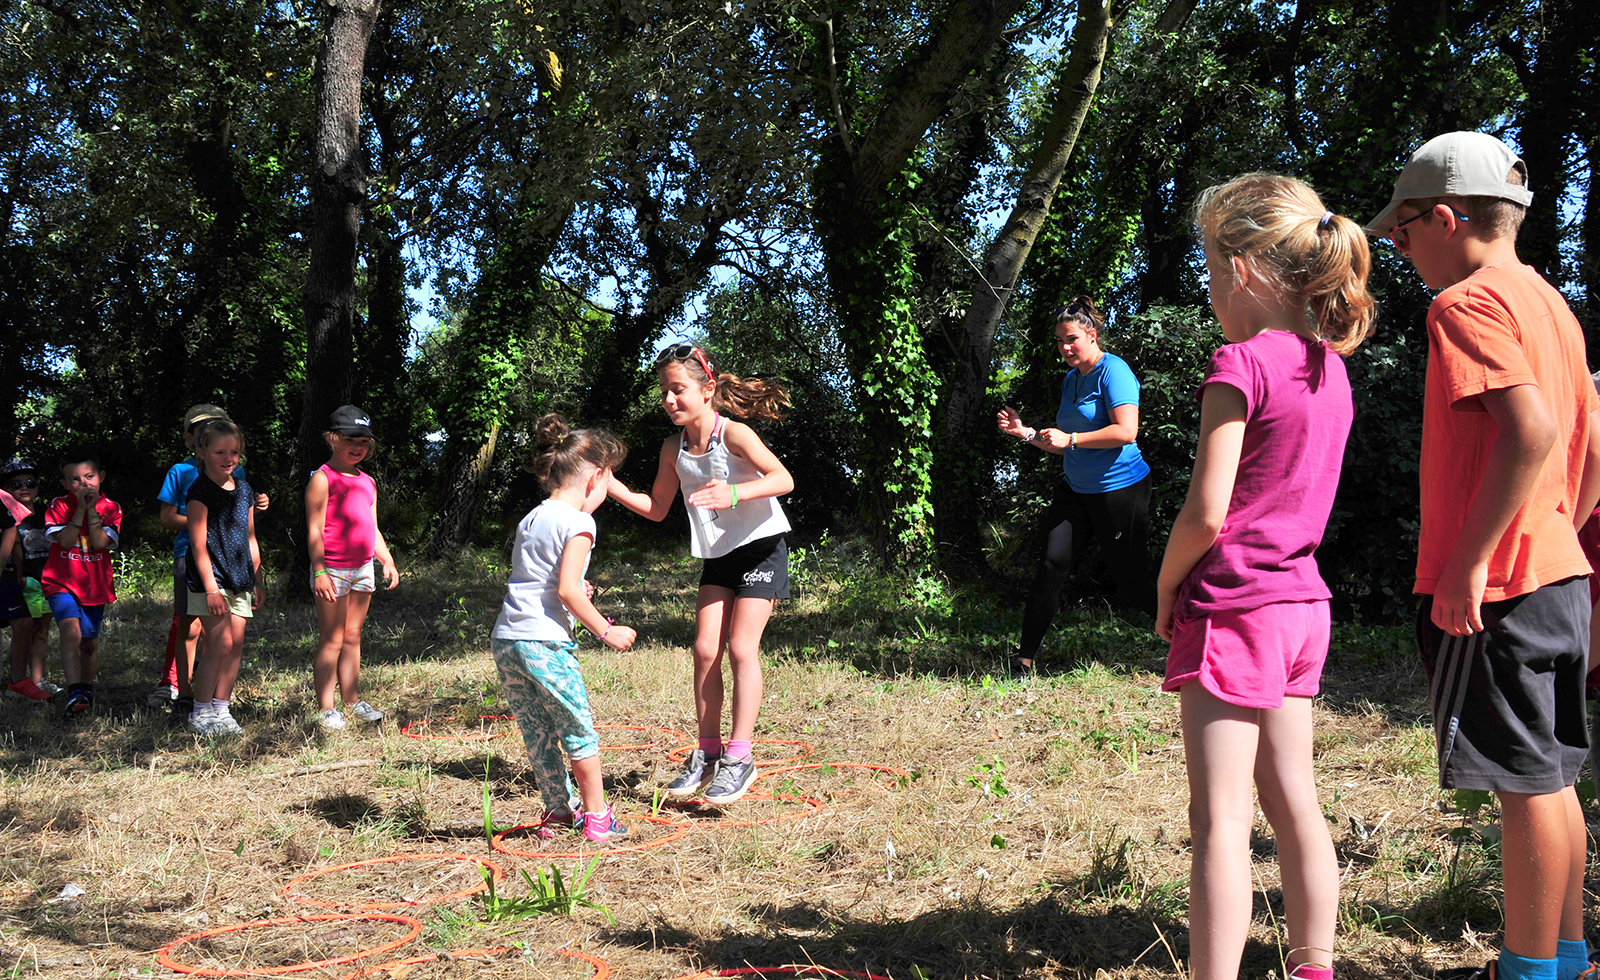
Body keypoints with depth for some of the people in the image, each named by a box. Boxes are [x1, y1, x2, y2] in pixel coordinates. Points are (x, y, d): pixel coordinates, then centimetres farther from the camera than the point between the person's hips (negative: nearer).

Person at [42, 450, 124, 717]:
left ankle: (87, 689, 36)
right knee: (71, 632, -24)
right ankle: (74, 694, -30)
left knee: (90, 643, 14)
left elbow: (100, 543, -15)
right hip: (62, 582, -2)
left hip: (96, 585, 2)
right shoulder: (59, 506, -3)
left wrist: (92, 509, -19)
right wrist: (80, 508, -19)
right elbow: (65, 541, -18)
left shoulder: (110, 508, -1)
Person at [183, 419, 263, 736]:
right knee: (221, 645, -11)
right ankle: (200, 713, 0)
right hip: (210, 579, -7)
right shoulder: (200, 491, -8)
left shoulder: (243, 490, 13)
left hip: (239, 579, 7)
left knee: (236, 646, 4)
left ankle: (221, 709, 13)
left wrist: (257, 581, 17)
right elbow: (199, 544, -12)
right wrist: (211, 588, -18)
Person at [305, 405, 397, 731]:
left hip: (363, 567, 7)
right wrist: (319, 571, -19)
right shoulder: (323, 479, -7)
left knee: (353, 637, 13)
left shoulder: (367, 482, 15)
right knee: (331, 640, -3)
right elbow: (314, 530, -12)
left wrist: (387, 560, 12)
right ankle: (326, 708, 3)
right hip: (332, 569, -7)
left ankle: (352, 700, 20)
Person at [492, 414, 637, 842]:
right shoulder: (578, 522, -8)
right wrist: (606, 631, -7)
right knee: (580, 730, 6)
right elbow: (566, 590, -15)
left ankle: (558, 810, 26)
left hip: (505, 639, 8)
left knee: (538, 733, 16)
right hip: (544, 642, -8)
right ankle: (596, 816, 14)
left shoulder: (530, 519, 18)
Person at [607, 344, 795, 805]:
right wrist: (611, 486, -4)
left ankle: (739, 756, -6)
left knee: (741, 646, -13)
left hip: (761, 548, -6)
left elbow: (784, 479, -28)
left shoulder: (733, 434, -18)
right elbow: (656, 508, 10)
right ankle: (707, 753, 10)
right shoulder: (674, 448, 0)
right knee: (704, 649, -1)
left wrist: (734, 493, -43)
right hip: (717, 556, 6)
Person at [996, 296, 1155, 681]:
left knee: (1133, 580, -1)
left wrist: (1071, 438, -23)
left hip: (1120, 489, -7)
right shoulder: (1070, 379, 14)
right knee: (1051, 564, -5)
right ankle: (1024, 662, -1)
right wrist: (1025, 432, 9)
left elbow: (1126, 432, -23)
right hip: (1075, 490, 7)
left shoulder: (1113, 371, -11)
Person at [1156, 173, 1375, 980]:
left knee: (1220, 820, -4)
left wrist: (1166, 587, -4)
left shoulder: (1240, 364, -16)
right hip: (1302, 603, 8)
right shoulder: (1329, 369, 9)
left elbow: (1207, 511, -19)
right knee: (1292, 800, 17)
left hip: (1233, 608, -8)